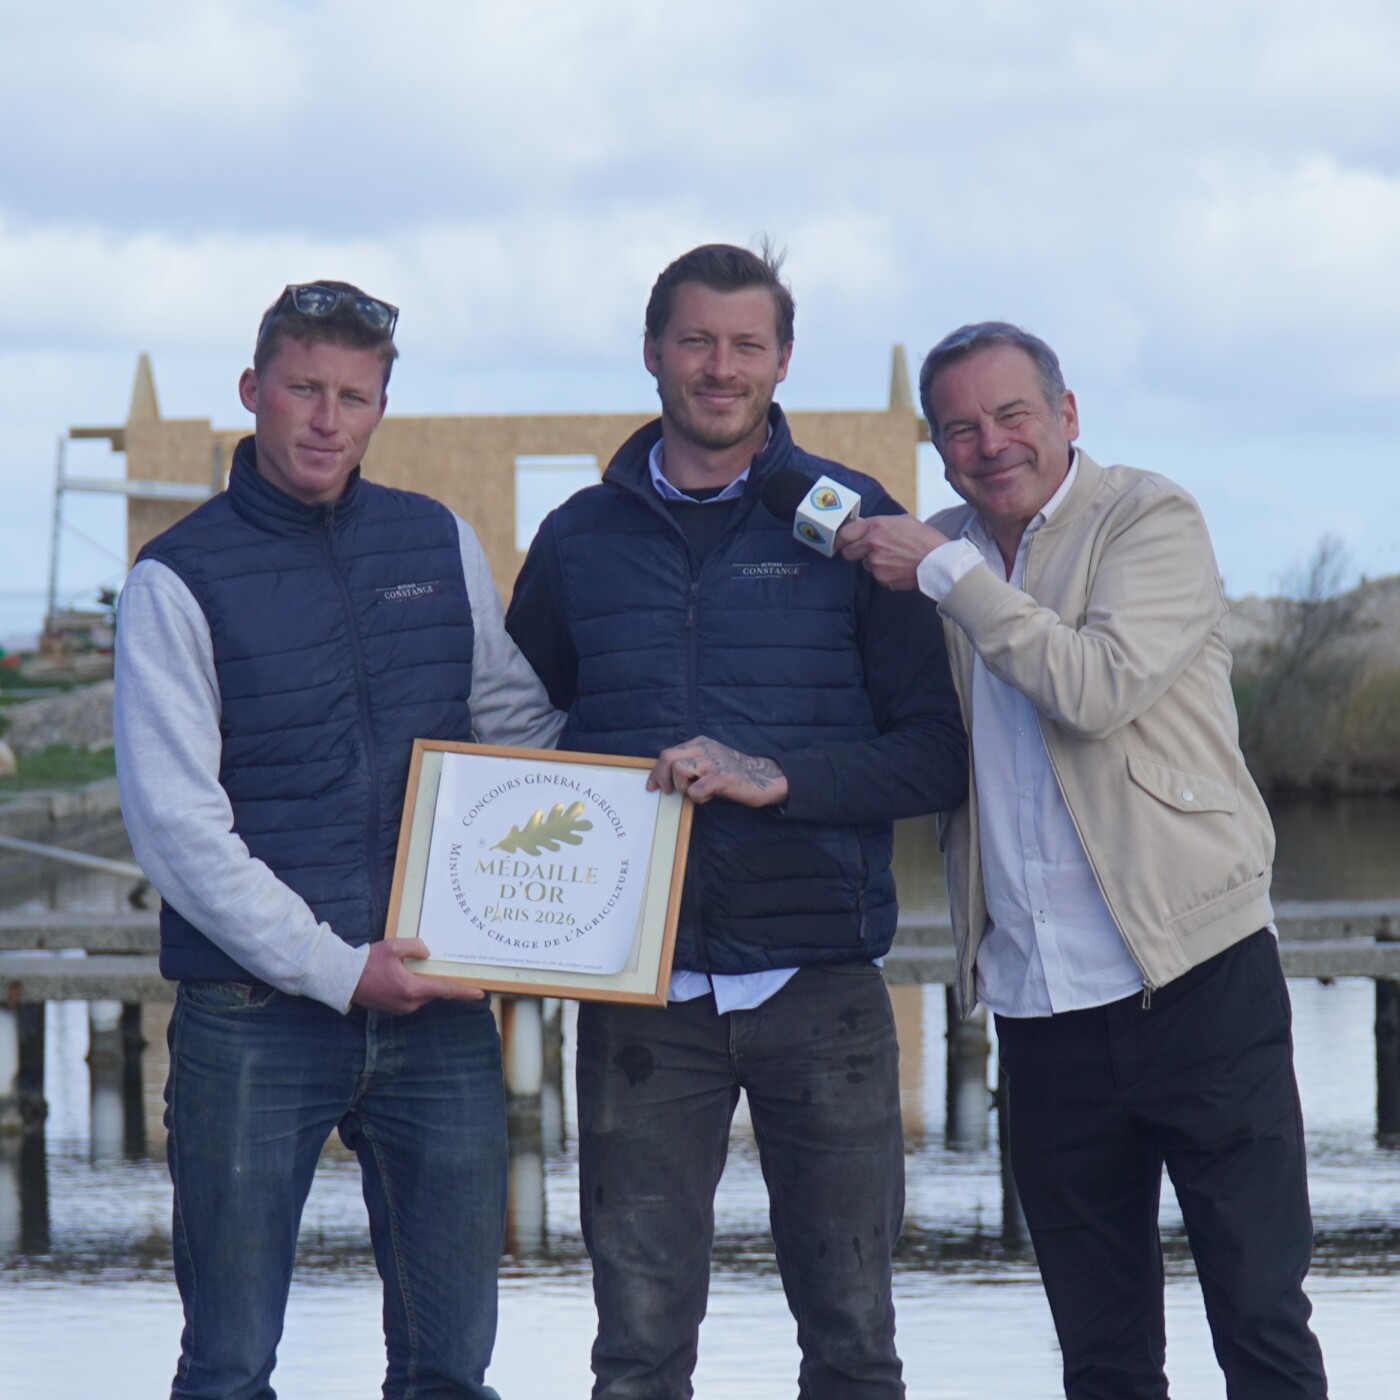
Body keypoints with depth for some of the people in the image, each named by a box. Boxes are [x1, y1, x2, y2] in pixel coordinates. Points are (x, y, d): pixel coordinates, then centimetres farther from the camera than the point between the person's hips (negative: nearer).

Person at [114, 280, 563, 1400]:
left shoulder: (440, 544, 10)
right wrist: (337, 968, -14)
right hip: (255, 1022, -4)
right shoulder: (179, 581, -3)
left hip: (438, 1008, 4)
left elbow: (522, 722, 22)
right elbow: (176, 827, -9)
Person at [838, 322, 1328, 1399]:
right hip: (1043, 1001, 5)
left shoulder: (1150, 521, -4)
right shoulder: (937, 557, 12)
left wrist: (945, 572, -14)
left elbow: (1100, 686, -19)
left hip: (1194, 975, -5)